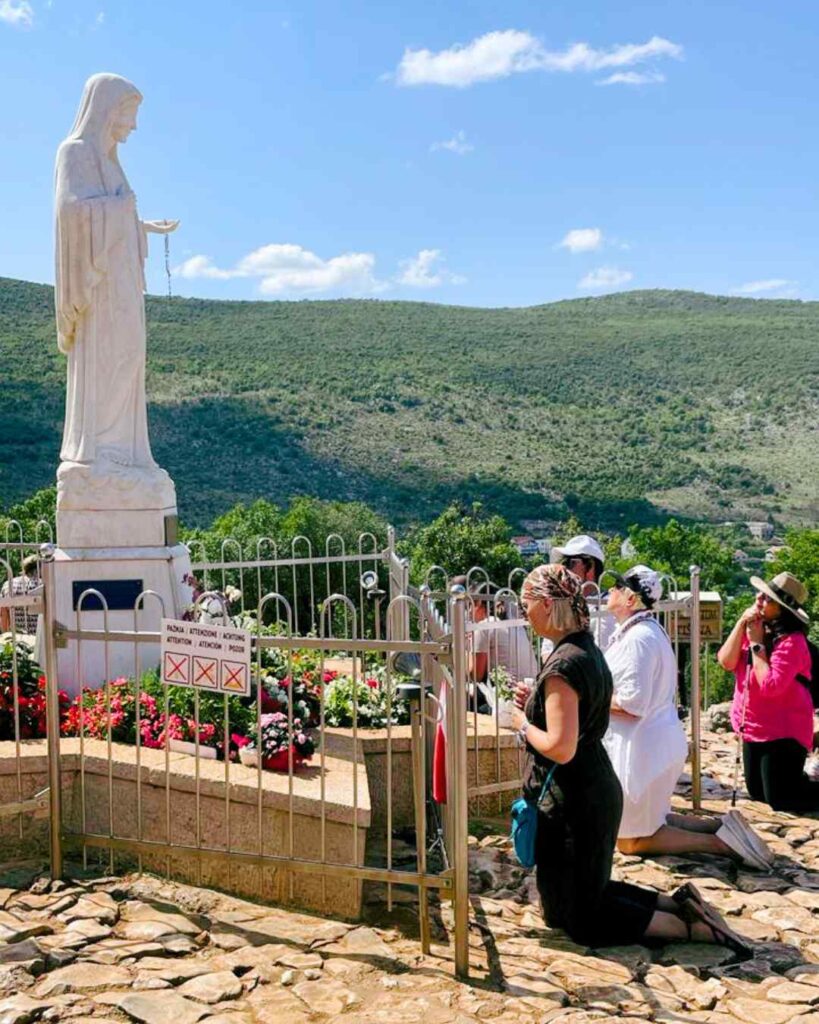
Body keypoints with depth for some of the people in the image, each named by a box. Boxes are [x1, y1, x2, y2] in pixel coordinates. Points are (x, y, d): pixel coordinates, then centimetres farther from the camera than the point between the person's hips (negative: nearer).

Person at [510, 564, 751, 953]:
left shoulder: (563, 665, -23)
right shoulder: (588, 650, 7)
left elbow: (560, 748, -27)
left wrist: (524, 724, -10)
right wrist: (536, 701, 7)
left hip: (572, 801, -9)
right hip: (597, 788, 9)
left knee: (583, 920, 6)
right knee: (589, 890, 23)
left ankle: (690, 928, 1)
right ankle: (678, 904, 16)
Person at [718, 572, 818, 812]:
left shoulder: (792, 641, -21)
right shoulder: (755, 628, 3)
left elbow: (770, 686, -28)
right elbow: (726, 662, -7)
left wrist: (757, 644, -21)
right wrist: (741, 624, -14)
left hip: (782, 733, -8)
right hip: (754, 729, 8)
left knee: (781, 800, -2)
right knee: (757, 793, 18)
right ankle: (800, 779, 38)